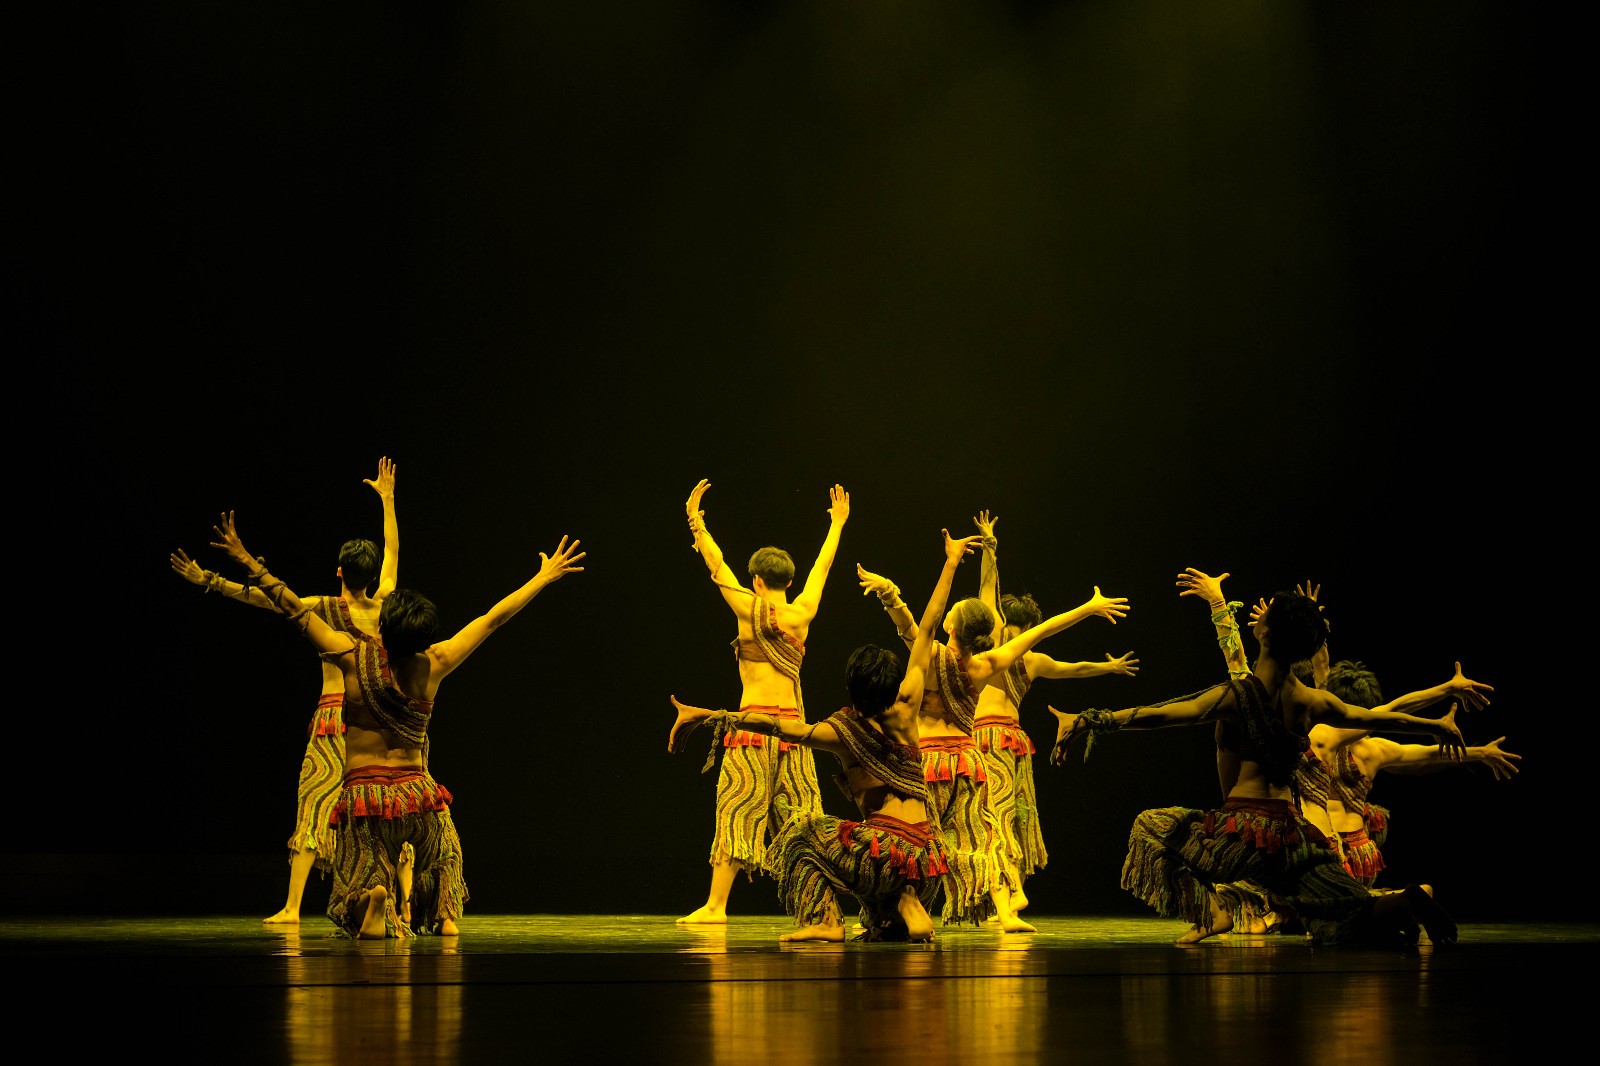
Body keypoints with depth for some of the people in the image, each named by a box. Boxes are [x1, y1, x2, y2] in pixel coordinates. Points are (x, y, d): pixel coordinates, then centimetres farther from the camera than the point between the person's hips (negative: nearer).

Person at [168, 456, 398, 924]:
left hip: (334, 718, -3)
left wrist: (209, 580, -11)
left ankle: (292, 907, -8)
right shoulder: (384, 605, 3)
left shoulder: (326, 609, -7)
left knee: (313, 807, -3)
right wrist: (387, 498, 28)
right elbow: (392, 550, 17)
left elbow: (266, 597, -12)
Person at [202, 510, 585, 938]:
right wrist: (544, 578, 13)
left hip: (363, 794, -1)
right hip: (417, 793, 1)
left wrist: (248, 562, 4)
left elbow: (294, 608, -5)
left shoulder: (353, 657, -10)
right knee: (443, 858, 29)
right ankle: (445, 915, -4)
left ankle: (375, 903, -27)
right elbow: (494, 617, 3)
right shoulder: (433, 666, -6)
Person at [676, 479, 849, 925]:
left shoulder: (750, 611, -3)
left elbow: (717, 566, 4)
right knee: (801, 814, 8)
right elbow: (822, 567, 21)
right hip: (794, 722, 4)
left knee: (737, 810, -4)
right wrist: (837, 523, 35)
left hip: (754, 723, -4)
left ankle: (715, 906, -7)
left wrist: (695, 521, 14)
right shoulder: (803, 613, 7)